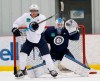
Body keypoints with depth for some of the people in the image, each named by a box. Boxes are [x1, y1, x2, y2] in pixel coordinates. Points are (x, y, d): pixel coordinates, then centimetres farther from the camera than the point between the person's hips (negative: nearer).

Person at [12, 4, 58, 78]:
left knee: (46, 55, -10)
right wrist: (15, 29, -19)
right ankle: (22, 70, 12)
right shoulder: (26, 16, -11)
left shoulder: (42, 18, -17)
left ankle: (52, 69, 8)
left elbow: (39, 31, -25)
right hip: (29, 40, 2)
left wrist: (36, 27, -45)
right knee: (23, 53, -8)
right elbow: (16, 22, 0)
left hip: (40, 40, -2)